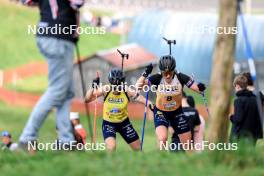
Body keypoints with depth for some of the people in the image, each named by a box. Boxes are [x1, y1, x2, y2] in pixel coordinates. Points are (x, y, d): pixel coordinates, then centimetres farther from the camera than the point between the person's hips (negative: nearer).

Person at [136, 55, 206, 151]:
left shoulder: (180, 77, -19)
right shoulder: (157, 79, -21)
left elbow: (197, 88, -22)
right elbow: (138, 87, -28)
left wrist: (200, 88, -45)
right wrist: (145, 73, -41)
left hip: (177, 112, 2)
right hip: (160, 113, -2)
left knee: (187, 144, 6)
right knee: (162, 139, -27)